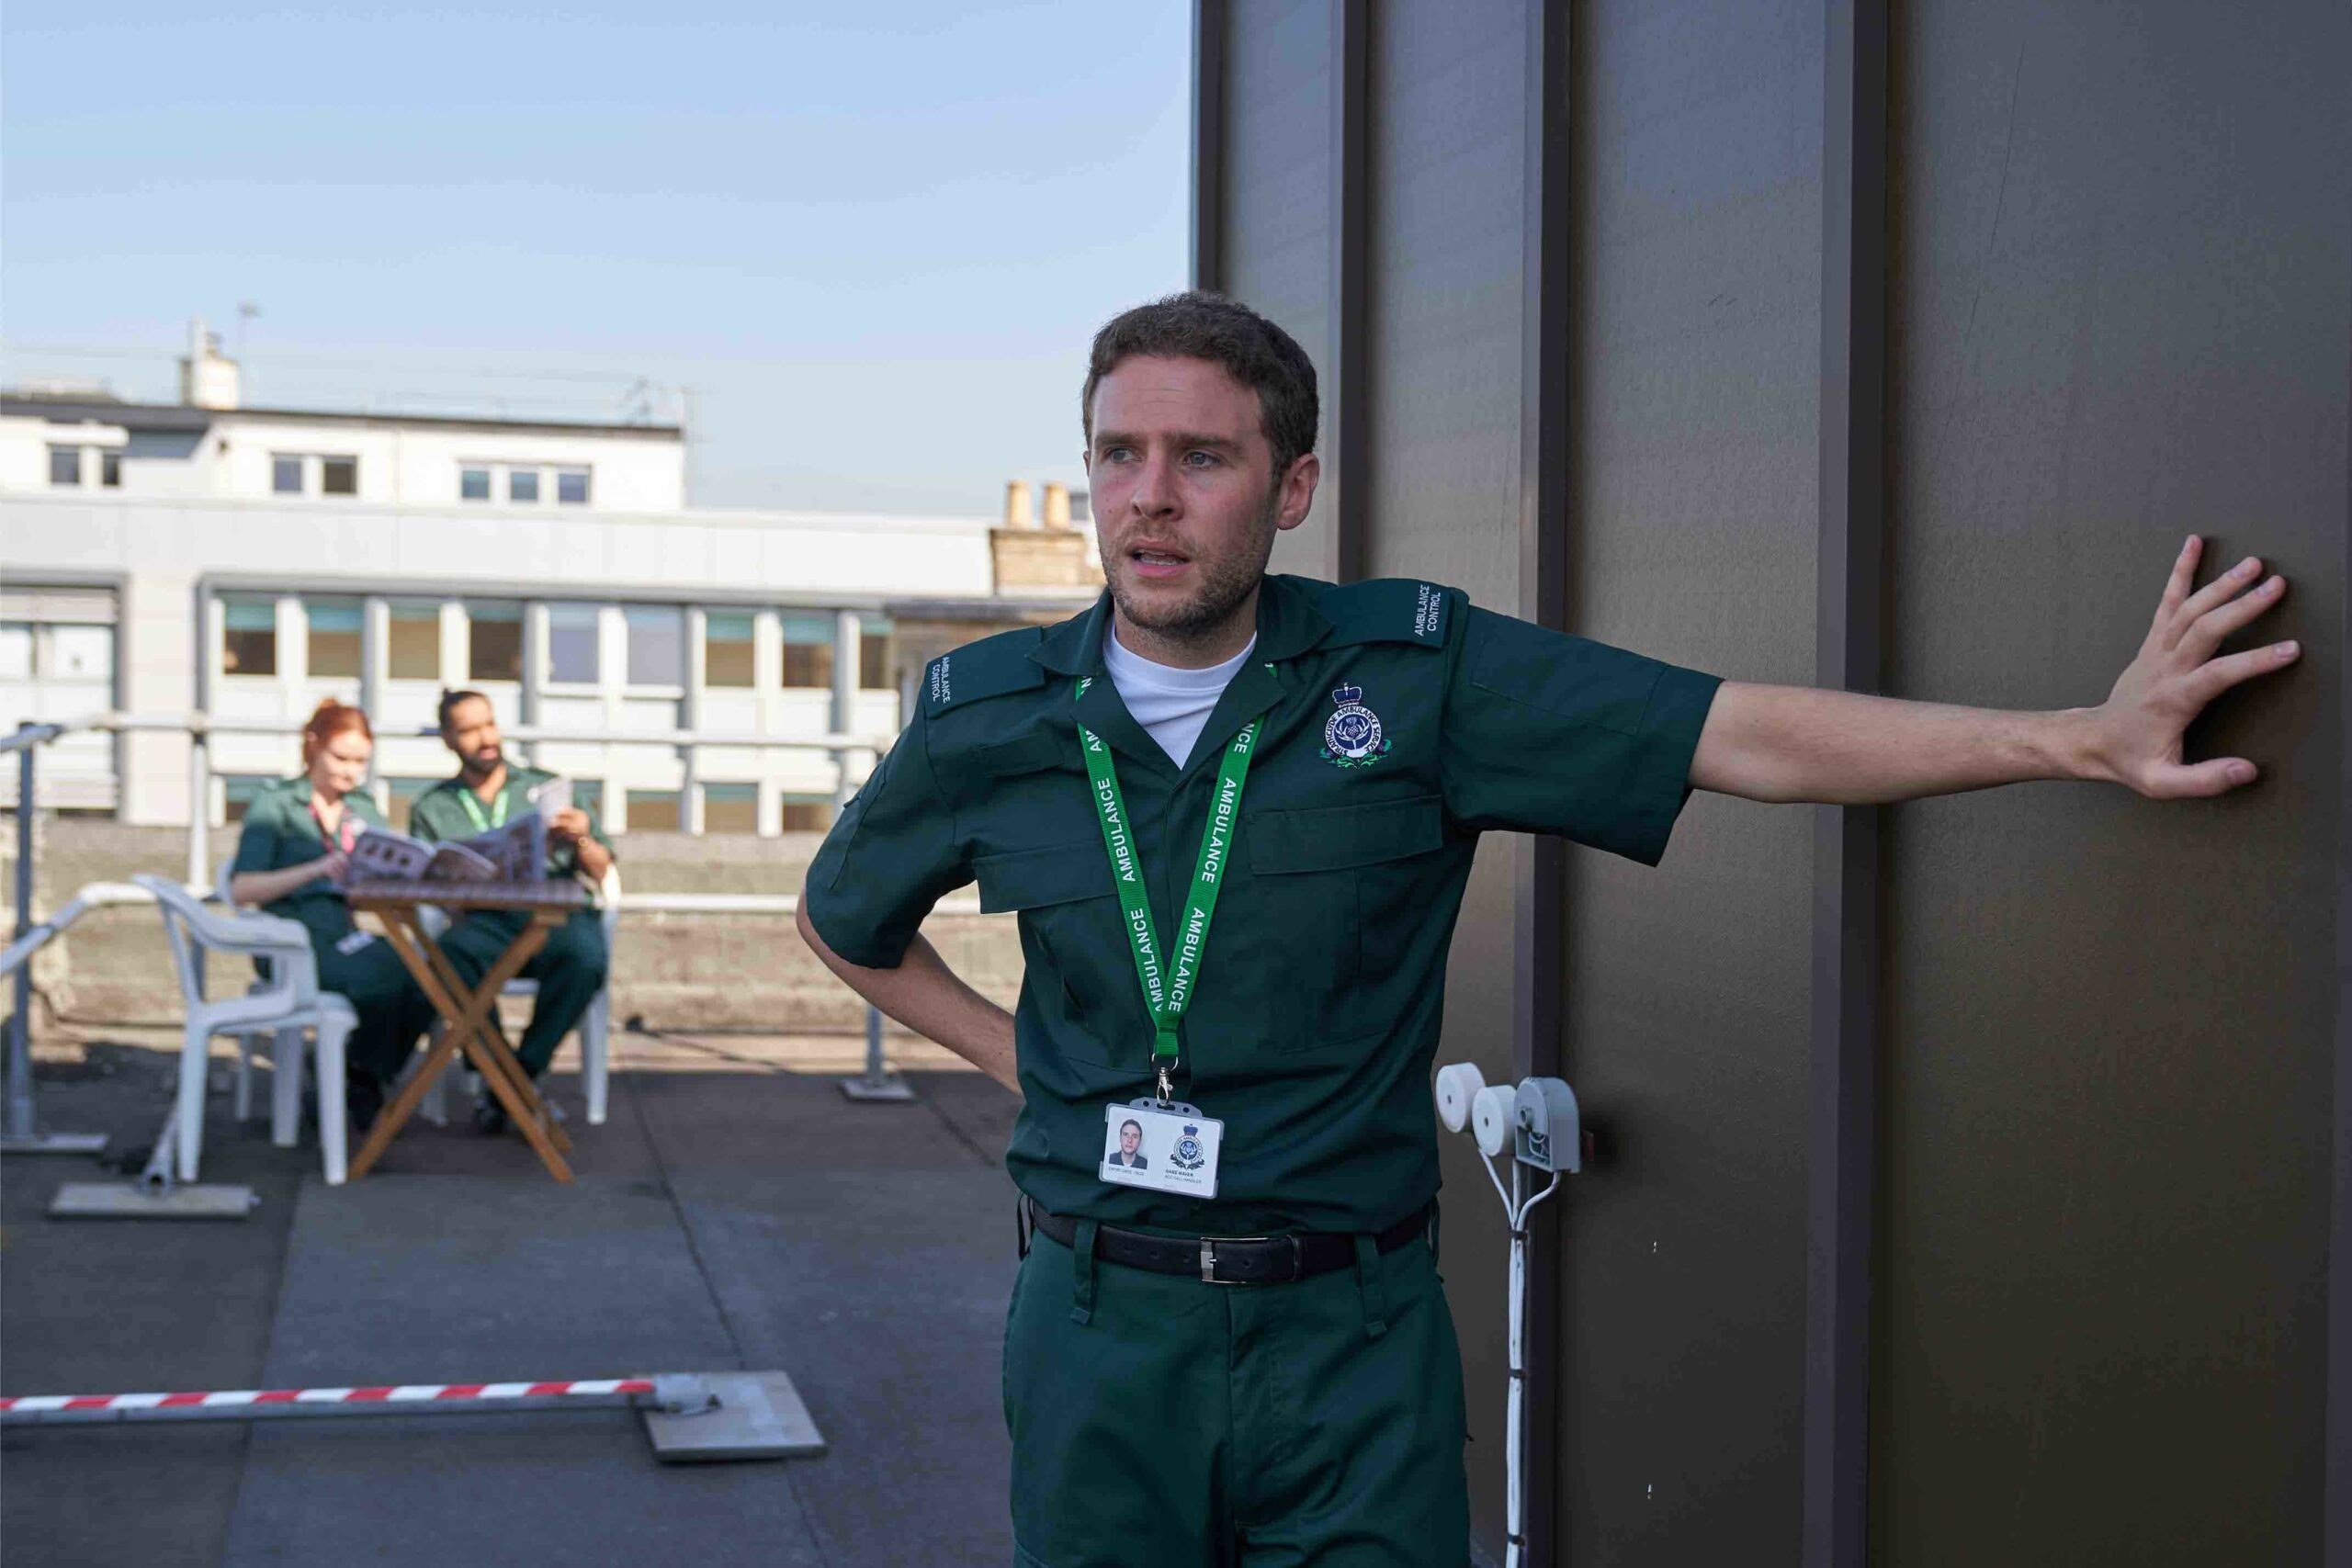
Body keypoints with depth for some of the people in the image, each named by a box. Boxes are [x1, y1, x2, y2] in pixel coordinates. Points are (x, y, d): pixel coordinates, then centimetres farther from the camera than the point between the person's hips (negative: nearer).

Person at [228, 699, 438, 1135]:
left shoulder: (364, 811, 23)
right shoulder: (275, 806, 6)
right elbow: (242, 889, -6)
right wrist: (318, 869, -18)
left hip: (352, 934, 5)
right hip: (296, 936, -5)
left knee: (422, 980, -28)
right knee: (386, 975, -34)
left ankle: (361, 1083, -5)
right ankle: (358, 1080, -6)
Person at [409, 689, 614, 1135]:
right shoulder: (431, 809, 21)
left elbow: (599, 874, 13)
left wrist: (581, 841, -9)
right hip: (485, 921, 0)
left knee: (585, 956, -36)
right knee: (453, 952, -37)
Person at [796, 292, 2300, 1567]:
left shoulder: (1414, 671, -5)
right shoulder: (987, 718, 0)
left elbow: (1750, 735, -9)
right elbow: (846, 917, 20)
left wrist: (2090, 736, -14)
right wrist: (1013, 1054, 10)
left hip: (1352, 1336, -1)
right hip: (1101, 1332, 2)